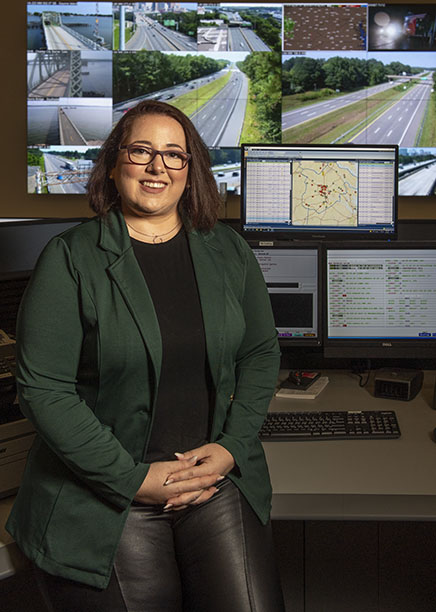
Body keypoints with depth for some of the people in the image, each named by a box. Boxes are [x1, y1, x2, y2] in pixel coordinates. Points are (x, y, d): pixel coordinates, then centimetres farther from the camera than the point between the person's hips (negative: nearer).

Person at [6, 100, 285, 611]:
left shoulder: (228, 252, 7)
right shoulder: (70, 258, -6)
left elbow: (261, 353, 12)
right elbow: (43, 388, -11)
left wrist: (231, 446, -3)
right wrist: (134, 480, -14)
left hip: (218, 479, 3)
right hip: (105, 497, -3)